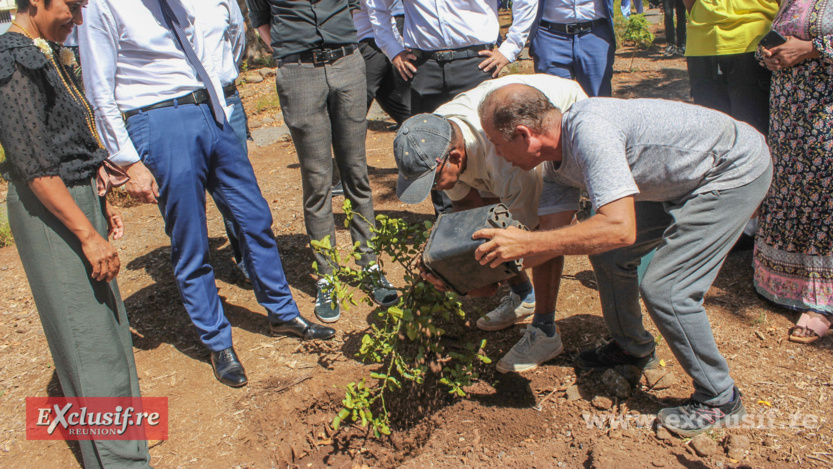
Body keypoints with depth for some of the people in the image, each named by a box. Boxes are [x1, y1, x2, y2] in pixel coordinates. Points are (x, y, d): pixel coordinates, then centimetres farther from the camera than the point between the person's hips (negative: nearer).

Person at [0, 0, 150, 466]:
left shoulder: (45, 55, 12)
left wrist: (99, 203, 19)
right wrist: (88, 234, -24)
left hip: (75, 199, 10)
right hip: (48, 210, -10)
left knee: (105, 318, 19)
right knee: (89, 336, -4)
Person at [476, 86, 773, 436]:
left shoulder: (588, 130, -33)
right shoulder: (557, 160, -3)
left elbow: (620, 228, -41)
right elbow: (554, 234, 0)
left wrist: (526, 242, -39)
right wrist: (494, 267, -5)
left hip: (737, 170, -9)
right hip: (686, 179, 9)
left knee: (663, 288, -13)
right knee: (608, 254, 9)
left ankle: (719, 401, 8)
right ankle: (632, 349, 33)